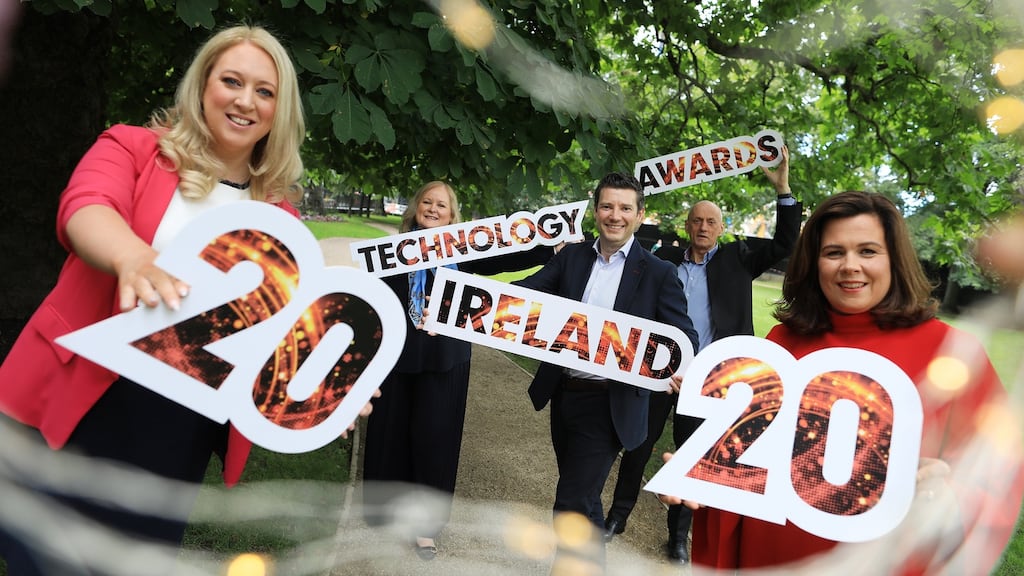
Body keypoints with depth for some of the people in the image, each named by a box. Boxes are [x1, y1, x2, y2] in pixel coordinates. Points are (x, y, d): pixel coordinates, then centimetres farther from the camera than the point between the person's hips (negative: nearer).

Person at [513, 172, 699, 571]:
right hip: (564, 393, 5)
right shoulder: (571, 257, 5)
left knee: (572, 503, -5)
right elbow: (526, 290, -7)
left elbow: (683, 336, -9)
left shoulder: (658, 273, -4)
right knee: (580, 497, 21)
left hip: (609, 403, -4)